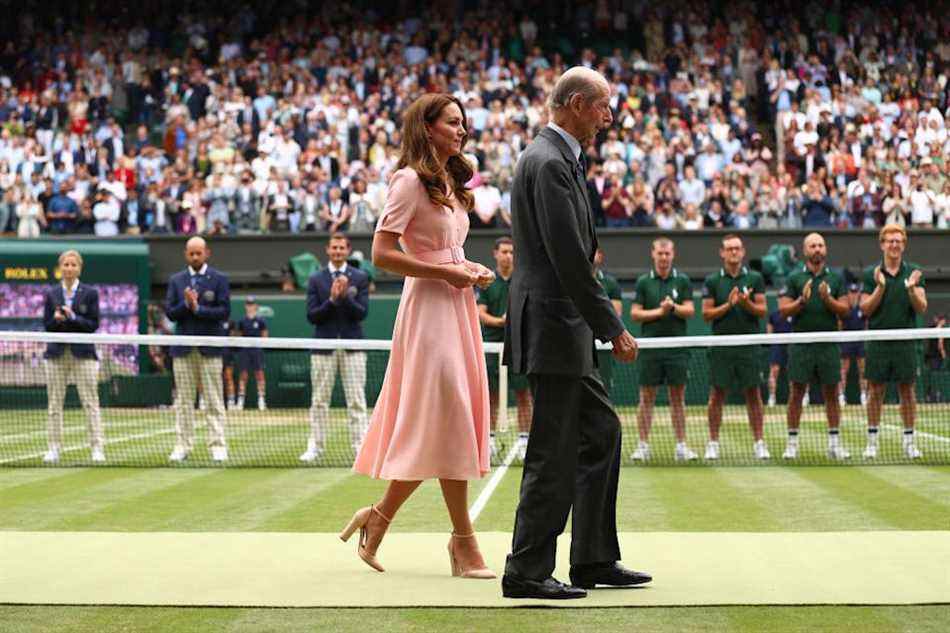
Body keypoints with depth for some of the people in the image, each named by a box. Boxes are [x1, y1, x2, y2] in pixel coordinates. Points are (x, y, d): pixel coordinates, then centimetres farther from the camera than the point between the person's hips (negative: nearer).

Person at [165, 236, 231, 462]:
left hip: (210, 348, -2)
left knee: (214, 401, -1)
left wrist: (198, 308, -15)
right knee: (183, 401, 4)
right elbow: (170, 312, 4)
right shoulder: (176, 280, 11)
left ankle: (218, 446, 0)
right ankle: (182, 446, 7)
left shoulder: (219, 279, 3)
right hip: (183, 349, 2)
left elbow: (224, 312, -6)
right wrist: (186, 304, -13)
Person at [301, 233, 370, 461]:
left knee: (356, 400, -2)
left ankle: (360, 446, -1)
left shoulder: (360, 278, 5)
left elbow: (362, 312, -4)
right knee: (319, 400, 3)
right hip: (324, 346, 1)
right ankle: (315, 446, 8)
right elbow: (311, 316, -2)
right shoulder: (316, 279, 6)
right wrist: (332, 299, -15)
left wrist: (345, 296, -18)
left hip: (352, 346, -1)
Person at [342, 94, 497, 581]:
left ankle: (378, 518, 19)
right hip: (429, 305, -9)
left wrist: (471, 269, 8)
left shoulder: (451, 184, 18)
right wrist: (445, 273, -16)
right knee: (449, 420, -7)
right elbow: (382, 254, -15)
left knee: (442, 428, 8)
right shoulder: (411, 181, -8)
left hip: (458, 305, 9)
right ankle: (464, 542, -3)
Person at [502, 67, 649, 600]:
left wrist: (602, 325, 19)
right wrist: (614, 329, -16)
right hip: (554, 330, -11)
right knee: (554, 454, -5)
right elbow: (569, 260, -21)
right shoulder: (549, 163, -16)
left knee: (601, 431, 15)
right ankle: (527, 572, 3)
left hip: (564, 332, 11)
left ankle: (595, 560, 21)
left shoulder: (557, 158, 16)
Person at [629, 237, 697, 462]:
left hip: (677, 347, 0)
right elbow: (635, 313, 1)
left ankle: (681, 446, 6)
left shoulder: (682, 281, 7)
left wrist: (674, 307, -19)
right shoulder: (643, 282, 6)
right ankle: (643, 445, 5)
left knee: (678, 397, 3)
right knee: (646, 397, 1)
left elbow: (690, 311, -1)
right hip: (650, 347, 0)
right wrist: (659, 311, -11)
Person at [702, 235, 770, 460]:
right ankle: (713, 442, 8)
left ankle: (758, 442, 5)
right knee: (717, 394, 1)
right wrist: (728, 305, -13)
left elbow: (762, 310, 3)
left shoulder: (754, 278, 6)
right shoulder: (712, 281, 5)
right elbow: (706, 314, 1)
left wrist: (747, 303, -17)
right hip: (721, 345, 0)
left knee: (753, 393, 1)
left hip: (748, 343, 0)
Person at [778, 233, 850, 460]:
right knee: (797, 392, 0)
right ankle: (792, 442, 5)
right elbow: (783, 309, -1)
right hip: (801, 344, -2)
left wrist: (828, 299, -13)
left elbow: (844, 310, 4)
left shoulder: (836, 278, 8)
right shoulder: (794, 278, 3)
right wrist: (802, 300, -17)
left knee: (831, 392, 4)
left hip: (829, 344, 2)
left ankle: (834, 442, 10)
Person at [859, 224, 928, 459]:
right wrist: (880, 287, -15)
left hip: (905, 341, 0)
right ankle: (872, 440, 10)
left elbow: (921, 308, -2)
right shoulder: (871, 274, 3)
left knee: (907, 390, 3)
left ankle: (909, 440, 10)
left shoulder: (914, 272, 4)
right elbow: (866, 308, -2)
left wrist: (911, 288, -20)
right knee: (875, 390, 3)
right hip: (878, 341, 0)